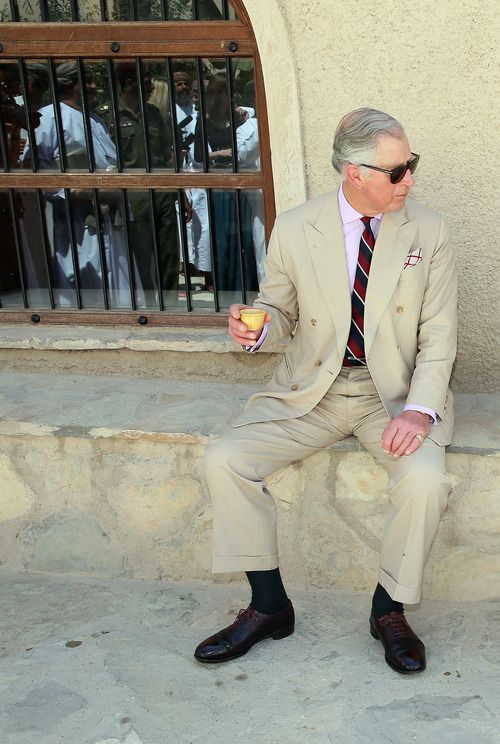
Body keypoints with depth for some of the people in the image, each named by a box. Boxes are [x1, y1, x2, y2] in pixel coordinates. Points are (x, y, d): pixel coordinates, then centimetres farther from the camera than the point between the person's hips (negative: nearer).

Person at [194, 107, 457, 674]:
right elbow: (280, 313, 9)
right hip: (308, 392, 1)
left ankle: (390, 610, -2)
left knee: (425, 478, -29)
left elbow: (438, 335, -3)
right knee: (223, 460, -17)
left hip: (393, 392, -1)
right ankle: (268, 605, 1)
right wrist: (257, 327, -17)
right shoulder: (294, 229, -2)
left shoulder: (427, 232, -2)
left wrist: (419, 409, -19)